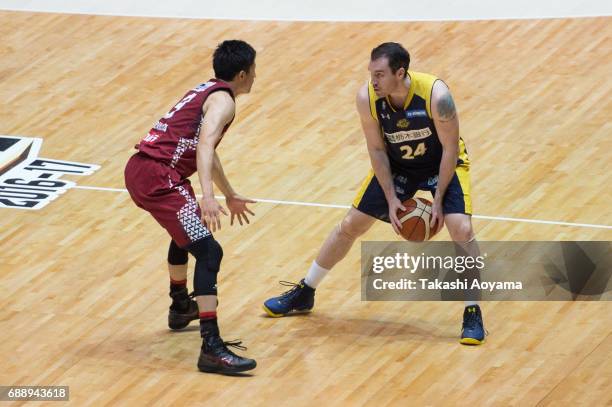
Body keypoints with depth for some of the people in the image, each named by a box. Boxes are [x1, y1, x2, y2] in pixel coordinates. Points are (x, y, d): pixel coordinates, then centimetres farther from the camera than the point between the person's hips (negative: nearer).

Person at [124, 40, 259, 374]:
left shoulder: (206, 92, 24)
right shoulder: (223, 100, -6)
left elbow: (206, 151, 40)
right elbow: (205, 145, -25)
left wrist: (230, 196, 52)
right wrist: (207, 197, -38)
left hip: (138, 170, 10)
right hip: (157, 176, -10)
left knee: (186, 232, 36)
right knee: (208, 251, -16)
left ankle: (181, 307, 57)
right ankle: (211, 348, -26)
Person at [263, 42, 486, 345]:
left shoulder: (436, 95, -34)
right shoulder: (367, 97, -25)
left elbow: (450, 148, -22)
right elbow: (377, 149, -11)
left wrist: (438, 200, -22)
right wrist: (391, 198, -15)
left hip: (442, 162, -3)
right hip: (396, 164, 3)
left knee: (461, 229, -22)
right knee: (350, 225, 5)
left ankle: (473, 314, -7)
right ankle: (304, 293, 23)